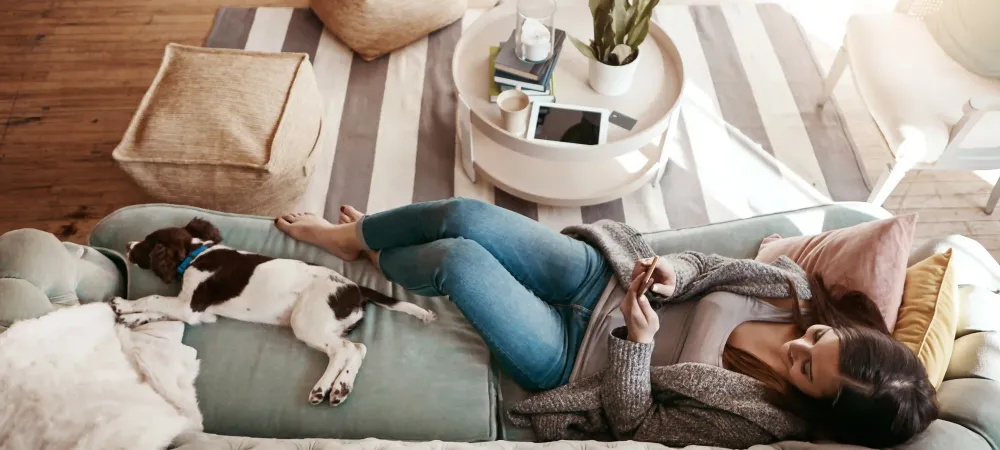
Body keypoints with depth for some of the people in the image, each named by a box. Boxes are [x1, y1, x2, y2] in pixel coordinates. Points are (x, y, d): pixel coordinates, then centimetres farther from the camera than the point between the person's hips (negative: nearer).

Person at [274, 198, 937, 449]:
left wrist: (637, 340, -33)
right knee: (462, 215, -8)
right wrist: (674, 272, -18)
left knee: (456, 260, -19)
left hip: (575, 352, -5)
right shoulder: (795, 288, -7)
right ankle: (355, 234, 28)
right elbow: (706, 265, 4)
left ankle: (375, 262, 24)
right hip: (601, 275, 6)